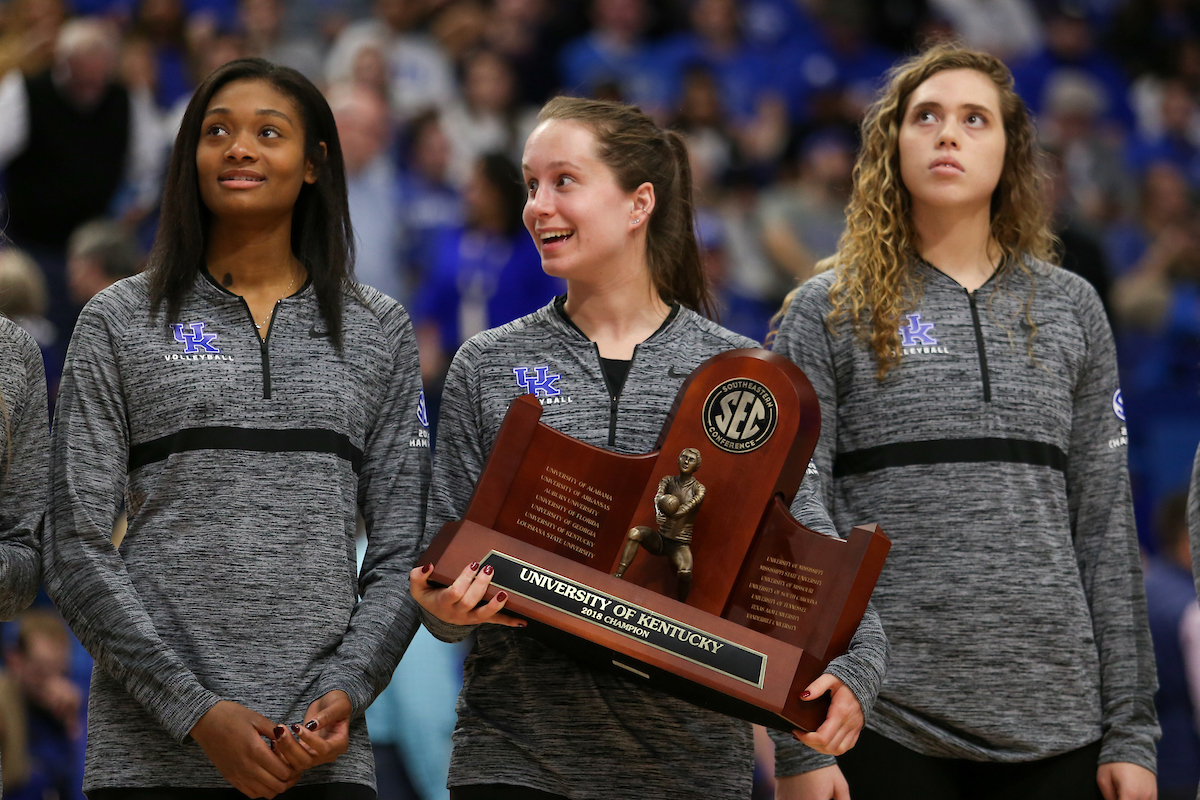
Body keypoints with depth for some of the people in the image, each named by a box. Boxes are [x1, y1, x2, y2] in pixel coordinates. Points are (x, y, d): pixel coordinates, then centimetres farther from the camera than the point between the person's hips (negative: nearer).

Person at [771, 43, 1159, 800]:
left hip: (1055, 723, 2)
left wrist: (1131, 730, 4)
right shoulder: (828, 312, 4)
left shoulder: (1070, 310, 11)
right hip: (885, 728, -2)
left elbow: (1106, 525, 10)